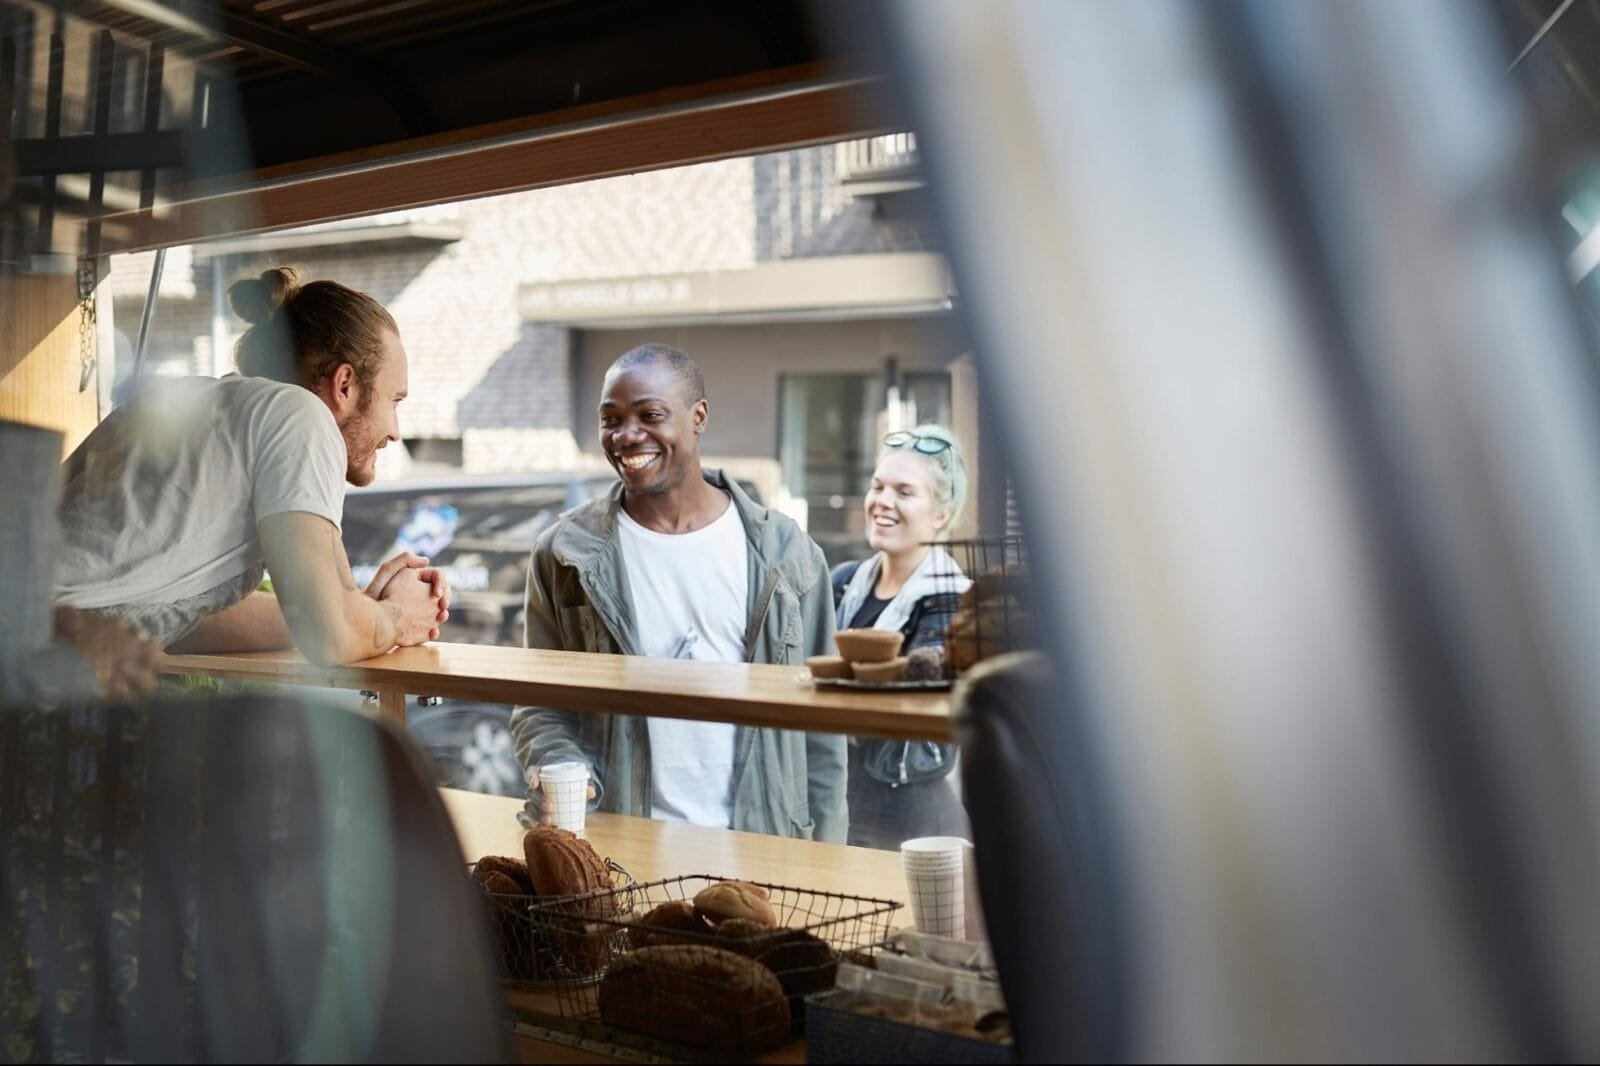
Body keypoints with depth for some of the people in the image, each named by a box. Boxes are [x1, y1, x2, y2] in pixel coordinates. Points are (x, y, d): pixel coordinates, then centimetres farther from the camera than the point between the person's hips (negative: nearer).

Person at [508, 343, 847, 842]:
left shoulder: (782, 552, 5)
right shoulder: (565, 554, 4)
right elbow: (539, 703, 7)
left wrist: (823, 864, 3)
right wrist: (559, 766, -14)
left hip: (761, 849, -1)